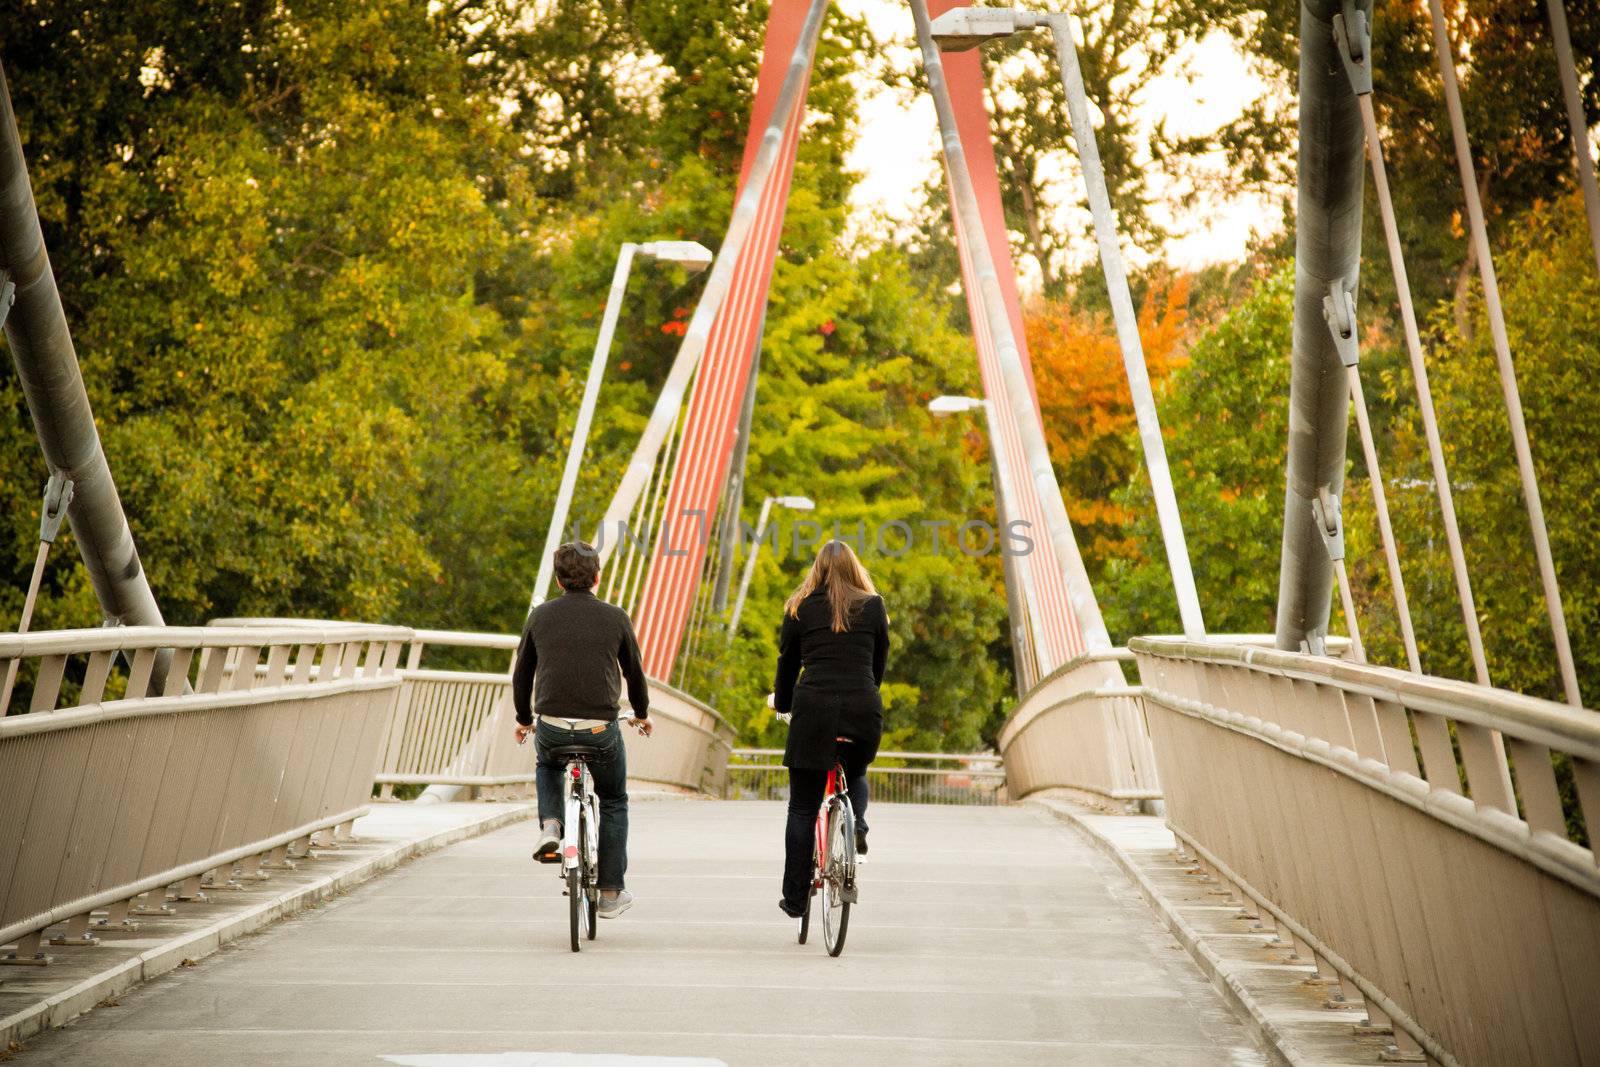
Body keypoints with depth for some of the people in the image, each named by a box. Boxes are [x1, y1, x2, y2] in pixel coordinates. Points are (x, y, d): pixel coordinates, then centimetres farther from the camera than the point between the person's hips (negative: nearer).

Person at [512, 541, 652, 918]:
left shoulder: (540, 616, 2)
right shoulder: (615, 618, -1)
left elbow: (521, 674, 10)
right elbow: (634, 672, 10)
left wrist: (524, 719, 27)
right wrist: (642, 714, 29)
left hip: (551, 729, 1)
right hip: (601, 730, -1)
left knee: (547, 766, 36)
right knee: (613, 802, 21)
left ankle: (550, 827, 10)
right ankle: (611, 893, 19)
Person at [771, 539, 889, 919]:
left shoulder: (801, 609, 11)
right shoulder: (873, 606, 12)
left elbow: (787, 662, 17)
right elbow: (880, 661, 17)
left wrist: (781, 703, 34)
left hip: (814, 707, -1)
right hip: (863, 709, 1)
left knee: (802, 809, 7)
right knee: (855, 775, 30)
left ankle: (795, 898, 6)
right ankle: (857, 823, 0)